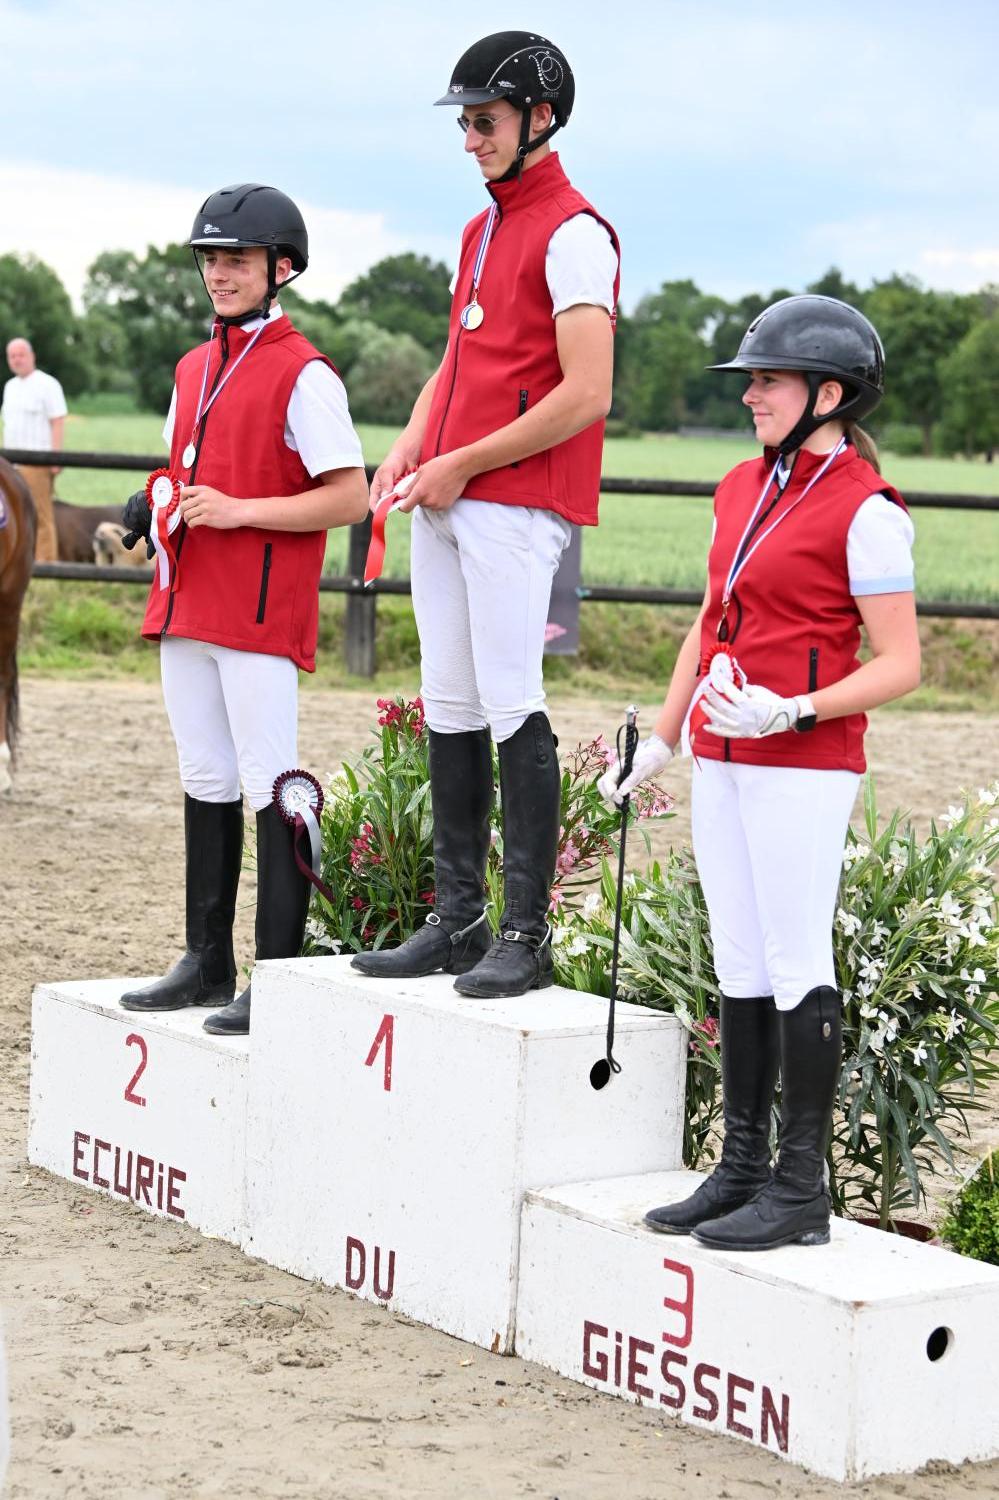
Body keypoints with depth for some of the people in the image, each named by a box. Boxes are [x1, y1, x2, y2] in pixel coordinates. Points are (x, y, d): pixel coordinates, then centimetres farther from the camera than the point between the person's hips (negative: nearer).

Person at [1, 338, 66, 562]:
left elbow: (57, 422, -10)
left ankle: (45, 559, -6)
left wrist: (55, 457, -17)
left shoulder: (46, 384, -5)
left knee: (40, 515, -8)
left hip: (37, 461, -8)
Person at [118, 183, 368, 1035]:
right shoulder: (194, 368, 17)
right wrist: (151, 507, 7)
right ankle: (207, 965, 20)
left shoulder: (302, 374, -9)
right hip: (185, 607, 8)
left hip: (262, 613, -8)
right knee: (205, 783, 13)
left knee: (271, 789, -7)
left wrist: (239, 511, -17)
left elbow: (351, 498, -13)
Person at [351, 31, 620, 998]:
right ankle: (456, 921, 15)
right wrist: (406, 451, 8)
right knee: (450, 710, 9)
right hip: (444, 507, 9)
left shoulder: (572, 233, -9)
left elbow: (585, 395, -16)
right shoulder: (480, 231, 20)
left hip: (516, 505, -9)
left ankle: (526, 937, -6)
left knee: (513, 709, -10)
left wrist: (462, 466, -12)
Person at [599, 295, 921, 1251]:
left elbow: (899, 664, -11)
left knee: (797, 966, -5)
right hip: (722, 762, 8)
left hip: (803, 768, -8)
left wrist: (794, 713, -23)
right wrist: (661, 740, 16)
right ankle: (741, 1170, 18)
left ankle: (801, 1190, 1)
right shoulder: (744, 489, 13)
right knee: (740, 966, 11)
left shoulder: (864, 511, -11)